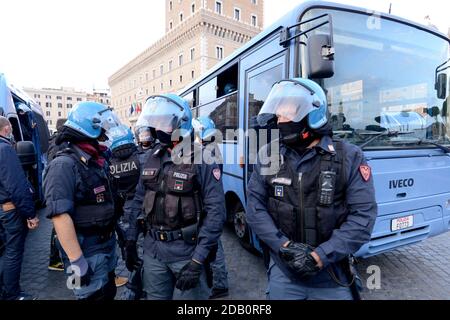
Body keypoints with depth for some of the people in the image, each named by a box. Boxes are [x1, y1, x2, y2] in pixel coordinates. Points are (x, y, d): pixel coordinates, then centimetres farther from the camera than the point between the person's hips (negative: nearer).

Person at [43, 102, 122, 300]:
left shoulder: (98, 162, 7)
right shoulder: (64, 166, -21)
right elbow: (60, 216, -28)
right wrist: (77, 261, -27)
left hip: (108, 244, 8)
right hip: (86, 251, -8)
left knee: (108, 293, 23)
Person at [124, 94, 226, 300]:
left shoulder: (201, 159, -15)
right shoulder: (152, 156, 3)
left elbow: (216, 211, -18)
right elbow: (139, 200, 11)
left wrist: (198, 260, -19)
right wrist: (130, 240, 10)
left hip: (187, 250, -5)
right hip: (152, 249, 6)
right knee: (155, 297, 21)